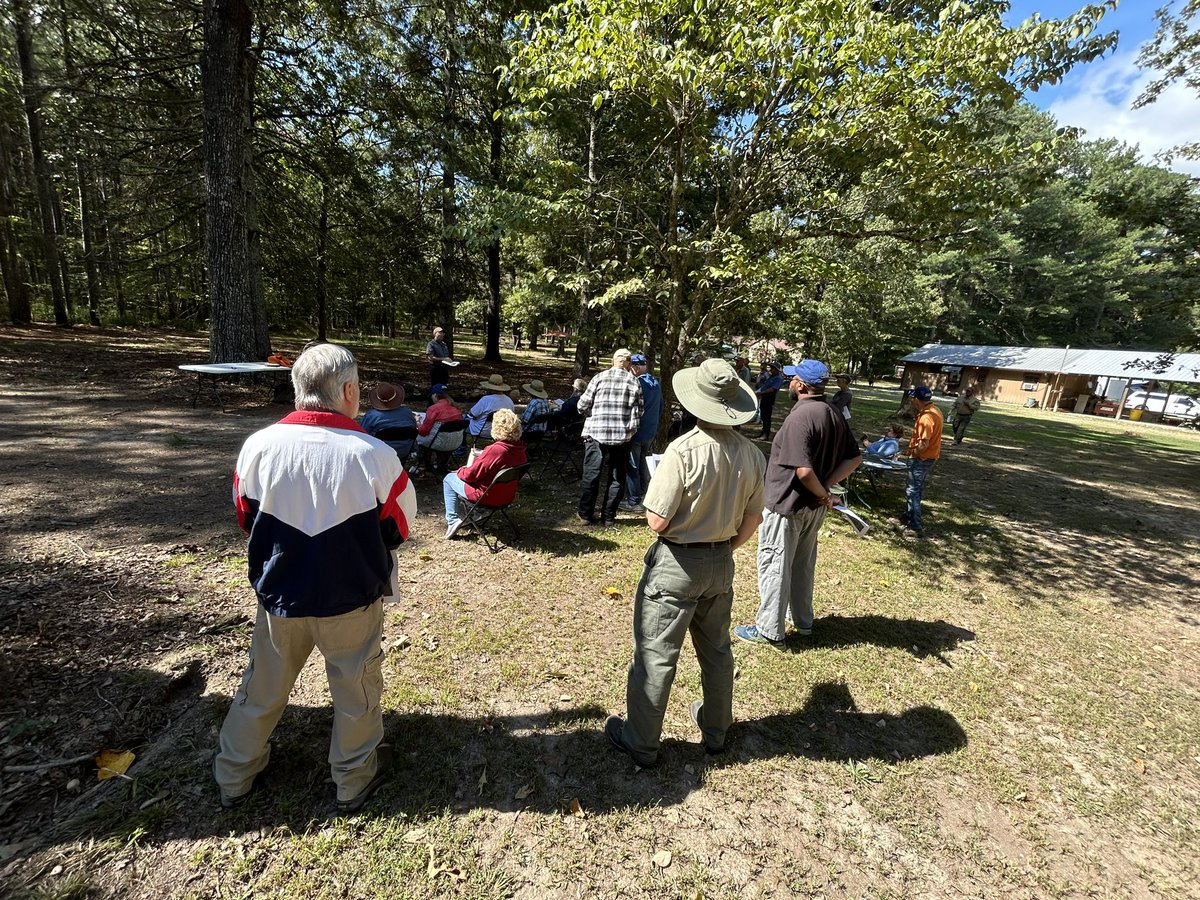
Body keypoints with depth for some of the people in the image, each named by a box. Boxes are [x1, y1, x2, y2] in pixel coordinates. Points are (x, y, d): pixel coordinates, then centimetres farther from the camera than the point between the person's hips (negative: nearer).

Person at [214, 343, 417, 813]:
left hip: (279, 595, 3)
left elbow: (246, 519, 2)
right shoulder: (374, 455, -23)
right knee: (356, 690, 19)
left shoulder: (259, 445, -14)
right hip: (351, 598, -3)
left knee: (263, 686, 26)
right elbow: (399, 528, -9)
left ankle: (234, 777, 47)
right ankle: (355, 779, 39)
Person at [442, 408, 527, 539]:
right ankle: (461, 513, 34)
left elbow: (470, 475, -21)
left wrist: (460, 471, 1)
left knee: (449, 479, 14)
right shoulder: (520, 449, -8)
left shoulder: (494, 450, -31)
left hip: (487, 497, -8)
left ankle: (453, 520, 13)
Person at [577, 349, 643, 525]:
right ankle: (608, 516, 17)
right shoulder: (634, 382, 2)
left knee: (591, 476, 10)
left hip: (596, 433, -1)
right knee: (617, 478, 12)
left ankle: (586, 514, 17)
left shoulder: (600, 378, -1)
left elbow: (582, 406, -1)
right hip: (622, 437, 1)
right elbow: (638, 414, -2)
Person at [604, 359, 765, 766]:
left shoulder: (683, 450, -24)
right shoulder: (752, 455, -5)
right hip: (722, 564, 6)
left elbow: (657, 521, -21)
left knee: (655, 655, 10)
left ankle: (641, 742, 27)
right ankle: (716, 731, 44)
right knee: (717, 651, 23)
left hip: (677, 563, -6)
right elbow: (751, 521, 3)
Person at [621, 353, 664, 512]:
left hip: (637, 432, -8)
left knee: (632, 466, 1)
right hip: (651, 432, 8)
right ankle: (643, 491, 34)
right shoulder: (656, 383, 6)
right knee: (641, 461, 23)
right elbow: (660, 407, 15)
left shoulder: (637, 383, -19)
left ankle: (634, 501, 5)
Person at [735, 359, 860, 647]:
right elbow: (854, 458, 9)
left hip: (786, 505, -9)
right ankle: (802, 620, 38)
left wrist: (823, 495, -12)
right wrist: (826, 487, 1)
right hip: (814, 506, 9)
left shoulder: (800, 416, -24)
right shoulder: (834, 415, 4)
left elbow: (804, 470, -29)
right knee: (803, 564, 22)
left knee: (774, 566, 5)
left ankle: (769, 629, 17)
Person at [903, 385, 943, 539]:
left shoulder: (926, 417, -26)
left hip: (921, 459, -10)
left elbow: (923, 444, -28)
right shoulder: (934, 409, 7)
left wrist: (912, 454, -15)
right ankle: (908, 517, 35)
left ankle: (916, 528, -1)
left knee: (913, 492, -4)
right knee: (915, 489, 21)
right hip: (929, 457, 10)